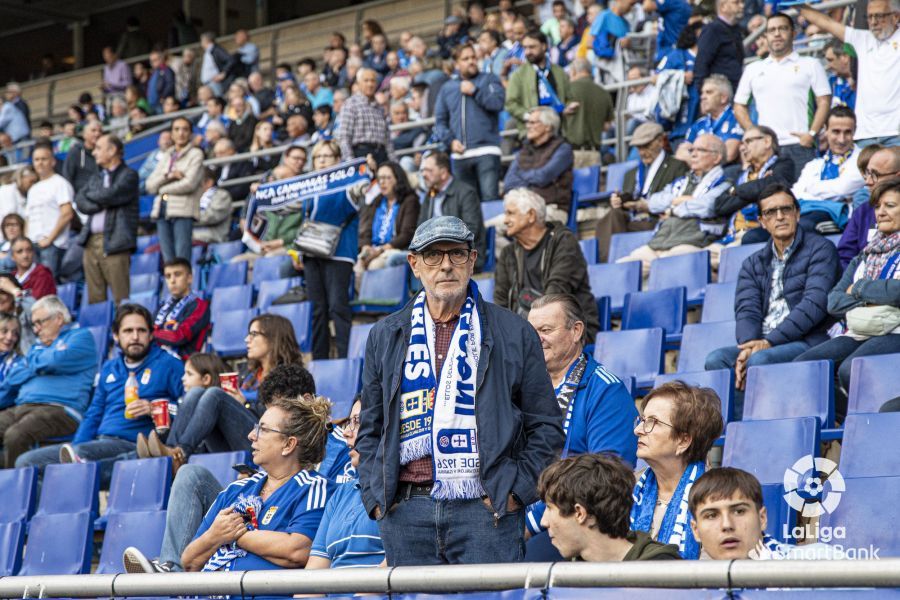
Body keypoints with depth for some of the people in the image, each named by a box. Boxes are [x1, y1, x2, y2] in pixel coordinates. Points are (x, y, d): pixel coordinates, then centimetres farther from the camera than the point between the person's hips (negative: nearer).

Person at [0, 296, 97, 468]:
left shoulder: (80, 336, 9)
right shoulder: (38, 346, 32)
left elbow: (56, 361, -8)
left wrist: (32, 363, 11)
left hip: (59, 408, -8)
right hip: (19, 407, 8)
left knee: (15, 435, -35)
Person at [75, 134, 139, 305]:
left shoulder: (128, 175, 2)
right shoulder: (95, 179, 23)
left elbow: (111, 195, -13)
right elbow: (80, 201, 9)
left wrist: (90, 195, 4)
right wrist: (101, 204, -7)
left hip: (114, 244, -6)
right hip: (91, 242, 6)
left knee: (120, 299, -9)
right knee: (95, 299, 4)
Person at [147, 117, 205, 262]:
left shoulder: (196, 154, 5)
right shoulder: (166, 157, 21)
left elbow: (189, 183, -8)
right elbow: (150, 185, 11)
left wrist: (162, 189, 2)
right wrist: (169, 176, -7)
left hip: (183, 211, -5)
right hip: (162, 210, 5)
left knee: (182, 261, -12)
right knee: (168, 260, 0)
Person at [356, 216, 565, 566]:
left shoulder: (514, 334, 7)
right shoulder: (385, 337, 15)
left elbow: (546, 428, 7)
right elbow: (370, 429, 19)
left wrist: (516, 492, -4)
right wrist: (374, 497, 6)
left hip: (485, 509, -2)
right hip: (405, 514, 3)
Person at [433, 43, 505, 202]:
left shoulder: (489, 80, 12)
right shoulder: (447, 88, 19)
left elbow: (498, 103, -6)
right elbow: (440, 121, 14)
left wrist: (474, 91, -2)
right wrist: (450, 140, -2)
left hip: (486, 150, -3)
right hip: (459, 154, 3)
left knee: (489, 198, -15)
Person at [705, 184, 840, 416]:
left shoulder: (820, 249, 6)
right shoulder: (753, 264, 22)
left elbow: (814, 304, -7)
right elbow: (746, 311, 8)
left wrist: (769, 342, -15)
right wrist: (748, 345, -17)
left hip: (807, 342, -5)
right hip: (760, 343, 5)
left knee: (760, 360, -35)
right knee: (717, 359, -24)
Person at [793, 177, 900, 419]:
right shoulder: (865, 256, 24)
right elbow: (834, 302, 13)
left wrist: (859, 288, 0)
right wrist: (868, 301, -5)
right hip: (858, 333, 7)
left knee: (849, 369, -36)